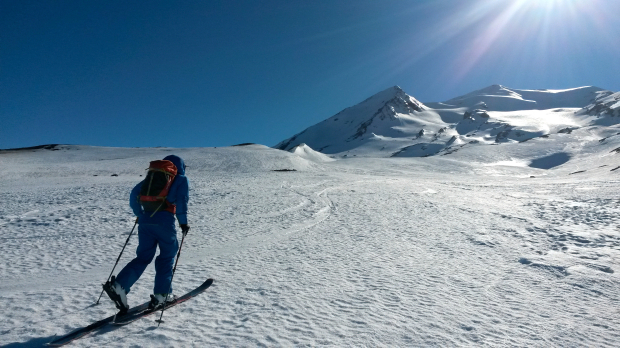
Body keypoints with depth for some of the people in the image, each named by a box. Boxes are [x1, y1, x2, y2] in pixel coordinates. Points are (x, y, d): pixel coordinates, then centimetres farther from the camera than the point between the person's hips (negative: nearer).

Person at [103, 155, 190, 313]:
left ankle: (118, 285, -4)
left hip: (145, 221, 5)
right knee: (166, 258, 11)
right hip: (165, 222, -4)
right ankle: (160, 296, 11)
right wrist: (183, 222, -2)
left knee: (143, 258, 13)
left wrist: (140, 214, 22)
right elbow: (182, 200, -7)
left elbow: (134, 194, 16)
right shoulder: (182, 179, 8)